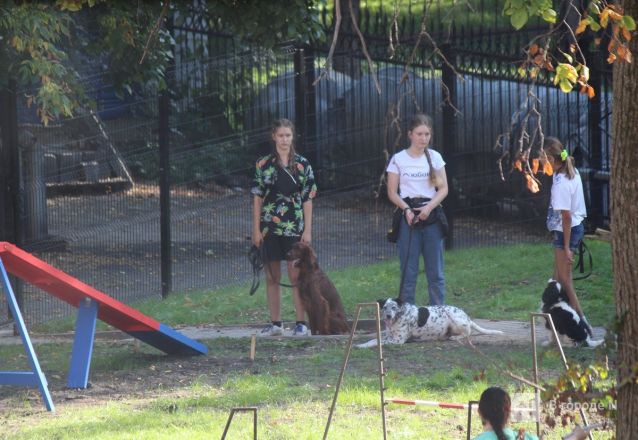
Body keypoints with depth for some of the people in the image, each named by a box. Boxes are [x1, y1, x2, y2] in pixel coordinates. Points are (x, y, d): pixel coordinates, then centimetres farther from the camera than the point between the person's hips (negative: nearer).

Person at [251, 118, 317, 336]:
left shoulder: (302, 165, 3)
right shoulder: (264, 165, 5)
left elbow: (308, 199, 3)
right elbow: (257, 198, 6)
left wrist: (308, 230, -2)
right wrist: (256, 229, 1)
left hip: (294, 228, -2)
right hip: (270, 227, 2)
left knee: (296, 276, -5)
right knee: (272, 277, 5)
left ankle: (301, 322, -2)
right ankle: (275, 323, 11)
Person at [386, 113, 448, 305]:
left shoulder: (435, 157, 7)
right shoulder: (398, 159, 2)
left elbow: (443, 189, 4)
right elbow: (392, 192, 2)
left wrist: (429, 207, -12)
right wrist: (406, 209, -16)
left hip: (431, 216, 2)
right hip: (408, 217, -2)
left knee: (436, 272, 1)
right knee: (409, 272, -1)